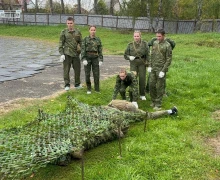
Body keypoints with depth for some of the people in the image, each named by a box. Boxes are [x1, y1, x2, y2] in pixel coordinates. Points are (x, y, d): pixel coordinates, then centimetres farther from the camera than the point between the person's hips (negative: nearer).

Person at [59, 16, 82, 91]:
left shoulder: (78, 32, 7)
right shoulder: (64, 32, 0)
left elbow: (80, 42, 15)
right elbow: (61, 44, -1)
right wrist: (62, 54, -9)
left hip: (76, 54, 3)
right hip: (67, 54, -3)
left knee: (77, 69, 8)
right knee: (66, 70, -3)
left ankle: (77, 84, 23)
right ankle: (67, 85, 4)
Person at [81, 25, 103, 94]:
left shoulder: (98, 39, 5)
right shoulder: (85, 39, 0)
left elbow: (100, 50, 5)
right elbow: (83, 50, -5)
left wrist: (101, 60, -3)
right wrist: (84, 59, -16)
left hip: (95, 58, 1)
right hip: (87, 58, -1)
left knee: (96, 74, -2)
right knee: (87, 74, 2)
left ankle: (97, 89, 11)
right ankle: (89, 89, 15)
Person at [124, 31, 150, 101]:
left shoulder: (144, 44, 0)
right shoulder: (130, 45, 3)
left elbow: (147, 55, 0)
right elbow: (125, 55, 7)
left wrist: (148, 64, -6)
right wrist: (129, 57, -14)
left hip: (142, 64, 0)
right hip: (133, 64, 0)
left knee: (142, 79, 4)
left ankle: (142, 95, 19)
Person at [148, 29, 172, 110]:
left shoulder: (167, 45, -10)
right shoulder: (155, 43, 8)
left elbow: (169, 59, -10)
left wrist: (163, 71, -15)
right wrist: (150, 66, 9)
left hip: (161, 69, -5)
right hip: (153, 68, 6)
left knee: (160, 87, 0)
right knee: (151, 85, 8)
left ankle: (158, 104, 10)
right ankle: (153, 101, 24)